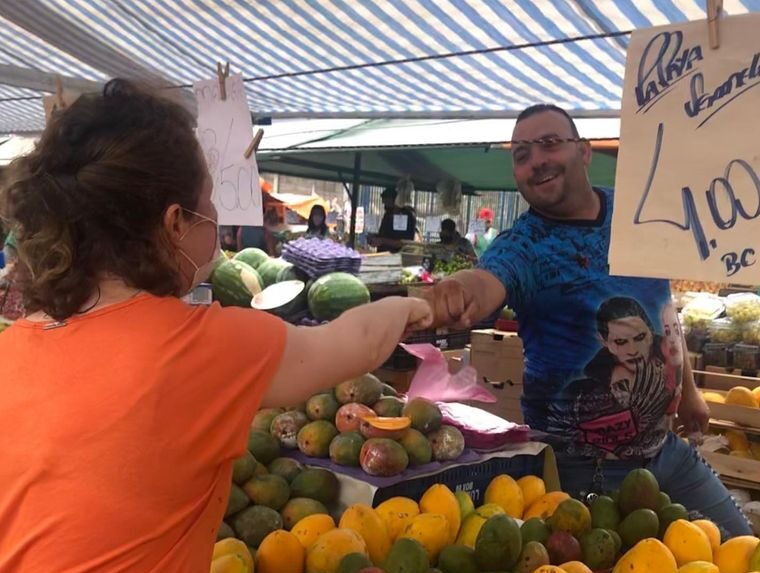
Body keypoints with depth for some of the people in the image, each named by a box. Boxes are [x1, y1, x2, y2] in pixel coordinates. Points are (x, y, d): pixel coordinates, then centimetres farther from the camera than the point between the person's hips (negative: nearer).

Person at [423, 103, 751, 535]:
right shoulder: (522, 247, -18)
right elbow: (486, 281, -42)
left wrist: (688, 389, 18)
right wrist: (458, 293, -65)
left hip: (666, 446, 6)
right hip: (581, 464, -5)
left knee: (739, 548, 20)